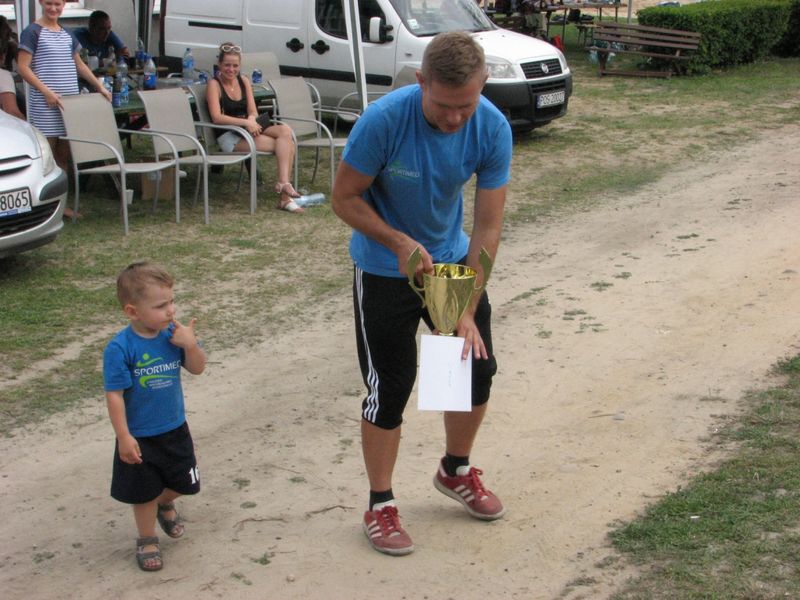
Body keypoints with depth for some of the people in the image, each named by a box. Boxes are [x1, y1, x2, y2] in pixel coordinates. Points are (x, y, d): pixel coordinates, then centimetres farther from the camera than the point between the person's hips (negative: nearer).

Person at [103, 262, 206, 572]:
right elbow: (115, 394, -20)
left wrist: (190, 344, -23)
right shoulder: (120, 348, -24)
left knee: (183, 482, 20)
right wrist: (123, 436, -19)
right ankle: (147, 540, 36)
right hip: (140, 438, -4)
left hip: (175, 430, 5)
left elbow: (197, 368, -4)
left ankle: (164, 504, 53)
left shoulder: (173, 334, -11)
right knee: (145, 491, 12)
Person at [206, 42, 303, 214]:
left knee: (285, 130, -25)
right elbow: (216, 117, -16)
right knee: (286, 144, -23)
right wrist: (246, 122, -26)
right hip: (229, 137, -6)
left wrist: (252, 120, -16)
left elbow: (253, 112, 10)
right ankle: (285, 195, -26)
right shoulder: (214, 85, -3)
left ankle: (283, 185, -34)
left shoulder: (244, 81, 15)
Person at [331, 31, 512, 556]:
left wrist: (467, 311, -20)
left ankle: (456, 471, 35)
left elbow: (488, 227, -17)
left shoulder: (493, 129, -20)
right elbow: (346, 199, -18)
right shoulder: (384, 120, -30)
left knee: (478, 367, 10)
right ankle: (380, 506, 17)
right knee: (389, 389, -1)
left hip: (453, 260, 4)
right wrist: (402, 243, -32)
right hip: (384, 270, -4)